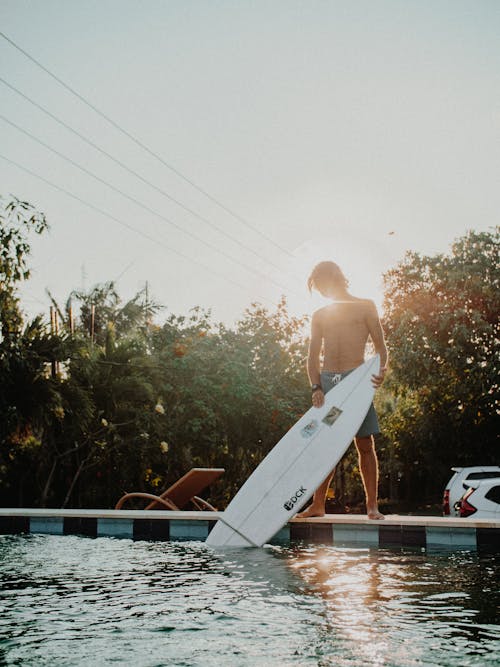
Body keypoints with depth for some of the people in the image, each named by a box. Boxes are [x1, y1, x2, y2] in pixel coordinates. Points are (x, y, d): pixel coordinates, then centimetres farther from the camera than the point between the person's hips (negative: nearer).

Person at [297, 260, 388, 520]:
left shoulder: (365, 307, 10)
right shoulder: (319, 316, 18)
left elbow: (380, 346, 4)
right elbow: (313, 356, 12)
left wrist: (381, 369, -17)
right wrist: (316, 387, -5)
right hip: (327, 381, 3)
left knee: (365, 444, -2)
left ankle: (372, 505, 3)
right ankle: (318, 504, 9)